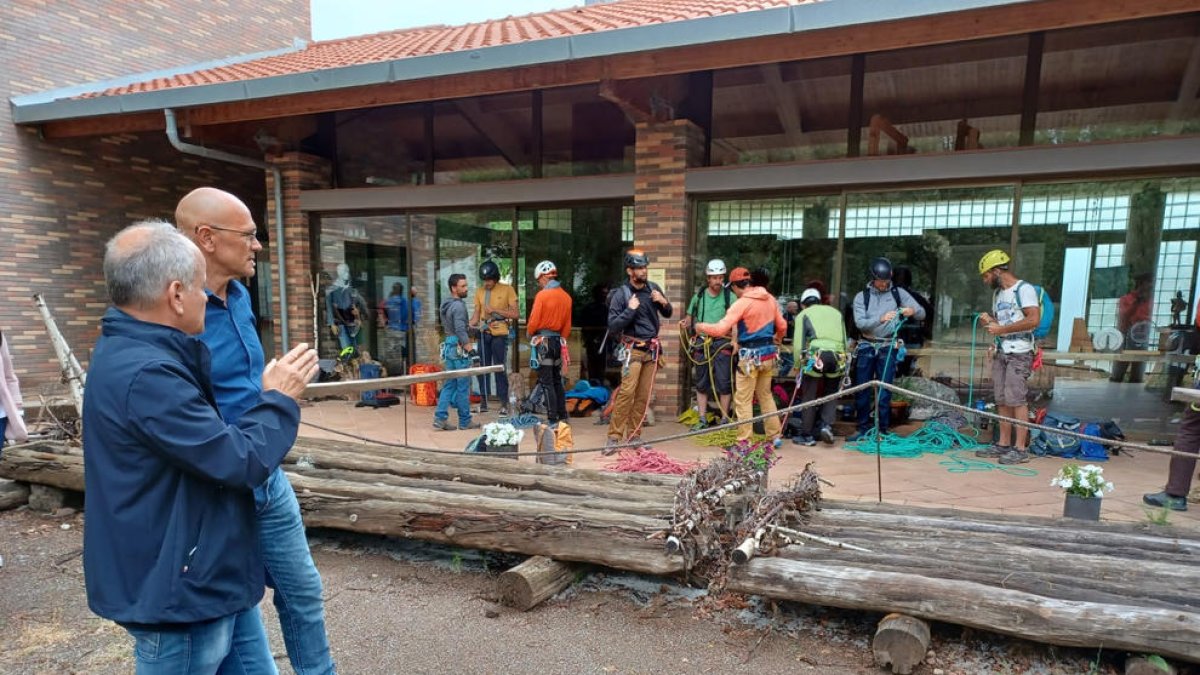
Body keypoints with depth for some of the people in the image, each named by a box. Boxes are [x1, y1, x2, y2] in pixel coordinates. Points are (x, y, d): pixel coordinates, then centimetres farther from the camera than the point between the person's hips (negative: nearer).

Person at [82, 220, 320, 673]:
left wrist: (266, 396, 5)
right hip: (178, 592, -9)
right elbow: (242, 461, -25)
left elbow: (209, 438, 15)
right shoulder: (145, 373, -29)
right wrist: (278, 398, -10)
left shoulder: (132, 353, 6)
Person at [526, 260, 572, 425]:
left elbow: (534, 321, -13)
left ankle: (553, 420, -2)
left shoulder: (542, 295, -13)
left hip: (542, 341, -6)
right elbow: (567, 325, 8)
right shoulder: (566, 296, 4)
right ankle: (562, 416, 19)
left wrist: (529, 333, 6)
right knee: (557, 381, 15)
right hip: (558, 341, 6)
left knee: (546, 382, -2)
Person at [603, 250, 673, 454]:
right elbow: (613, 326, -11)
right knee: (627, 392, -15)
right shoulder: (621, 294, -7)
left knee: (643, 396, 5)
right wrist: (630, 310, -19)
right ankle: (614, 437, -11)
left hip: (652, 350, 5)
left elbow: (668, 314, 19)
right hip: (633, 349, -5)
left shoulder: (653, 288, 8)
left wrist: (664, 303, -2)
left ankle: (634, 436, 13)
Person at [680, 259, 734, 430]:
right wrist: (685, 323, -6)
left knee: (723, 383, -2)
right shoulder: (699, 296, 7)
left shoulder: (729, 296, -2)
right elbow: (689, 317, 17)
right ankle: (702, 420, 17)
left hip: (722, 343, -3)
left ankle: (724, 420, 8)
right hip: (701, 343, 3)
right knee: (701, 383, 9)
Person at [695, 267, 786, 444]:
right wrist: (777, 341, 35)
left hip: (751, 356, -7)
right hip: (769, 353, 7)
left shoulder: (741, 303, -14)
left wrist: (701, 327, -2)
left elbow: (721, 329, -19)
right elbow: (782, 326, 15)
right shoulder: (770, 299, 6)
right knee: (766, 395, 19)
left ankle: (744, 441, 2)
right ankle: (775, 435, 23)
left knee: (743, 400, 1)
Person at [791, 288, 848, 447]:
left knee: (808, 397, 5)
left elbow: (799, 343, 4)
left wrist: (797, 366, 13)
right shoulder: (835, 312, 26)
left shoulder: (803, 315, 14)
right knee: (831, 394, 19)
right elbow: (844, 340, 19)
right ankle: (827, 425, 2)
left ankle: (806, 436, 10)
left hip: (816, 356, -3)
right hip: (838, 357, 3)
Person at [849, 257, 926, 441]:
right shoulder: (862, 296, 0)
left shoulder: (898, 293, 2)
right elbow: (859, 322, -13)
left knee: (884, 391, 0)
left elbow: (922, 314, 0)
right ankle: (863, 428, 18)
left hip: (888, 348, -1)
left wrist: (912, 311, -24)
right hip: (866, 347, 1)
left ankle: (882, 430, 11)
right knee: (861, 390, 6)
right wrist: (881, 319, -30)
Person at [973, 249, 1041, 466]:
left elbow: (1034, 319, -19)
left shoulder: (1024, 289, -8)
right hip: (1000, 352, 8)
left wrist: (1001, 329, -18)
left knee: (1016, 398, -10)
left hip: (1019, 353, -8)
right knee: (1002, 400, 8)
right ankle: (1003, 444, 13)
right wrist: (989, 321, 6)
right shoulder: (997, 294, 19)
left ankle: (1020, 448, -7)